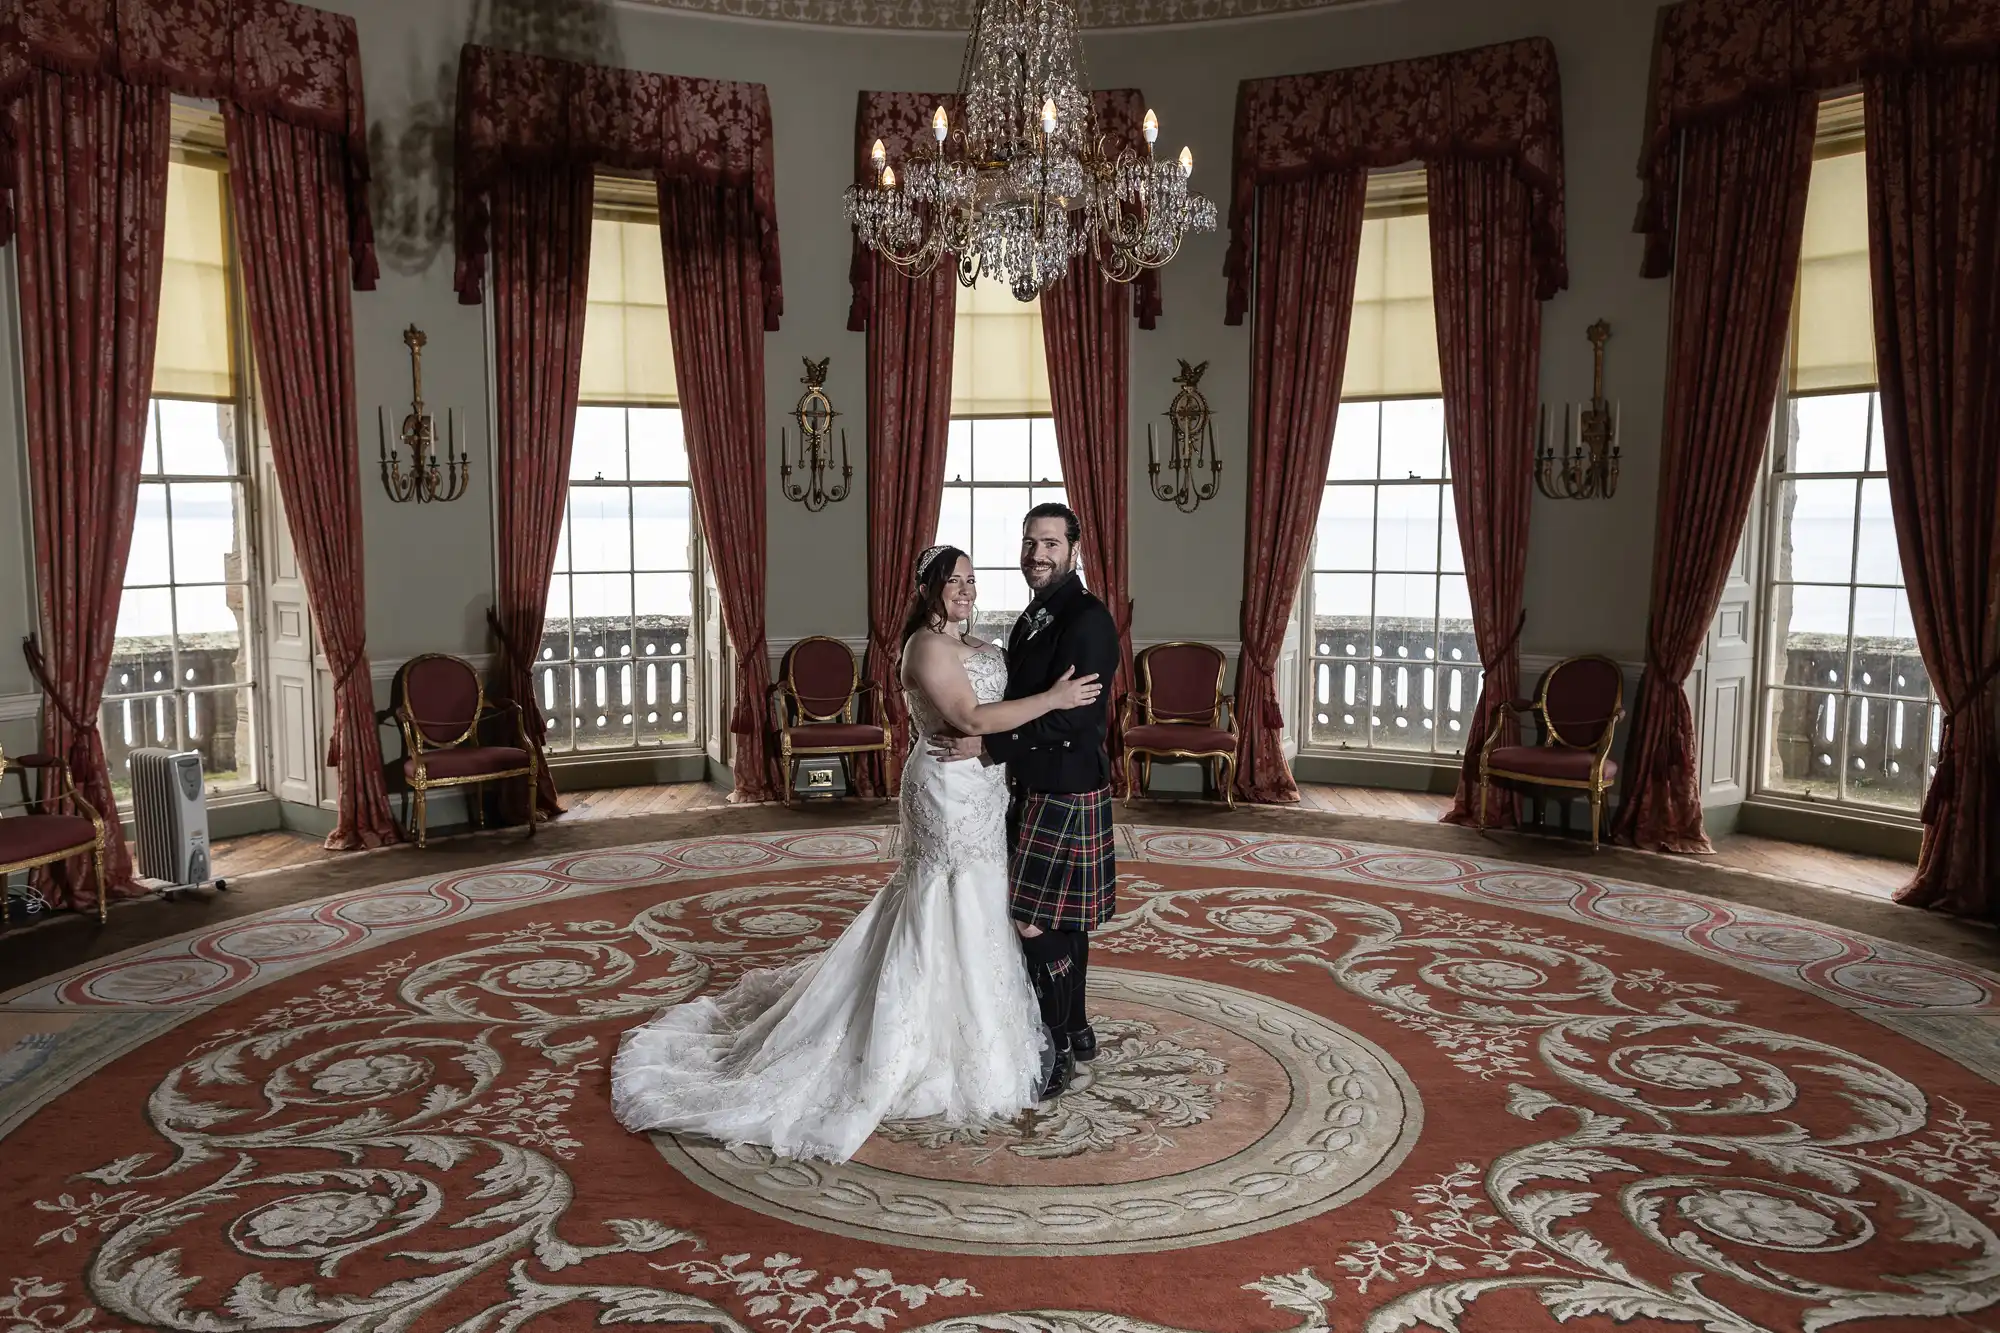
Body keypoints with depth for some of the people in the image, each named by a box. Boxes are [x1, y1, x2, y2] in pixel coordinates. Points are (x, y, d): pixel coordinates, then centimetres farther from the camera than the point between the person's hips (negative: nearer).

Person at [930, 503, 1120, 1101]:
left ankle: (1056, 1053, 10)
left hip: (1065, 793, -9)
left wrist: (986, 745, -21)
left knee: (1035, 922, -4)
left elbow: (1070, 719, -24)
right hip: (1035, 788, 9)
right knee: (1061, 920, 18)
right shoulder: (1033, 618, 11)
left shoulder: (1088, 620, -18)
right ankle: (1076, 1029, 33)